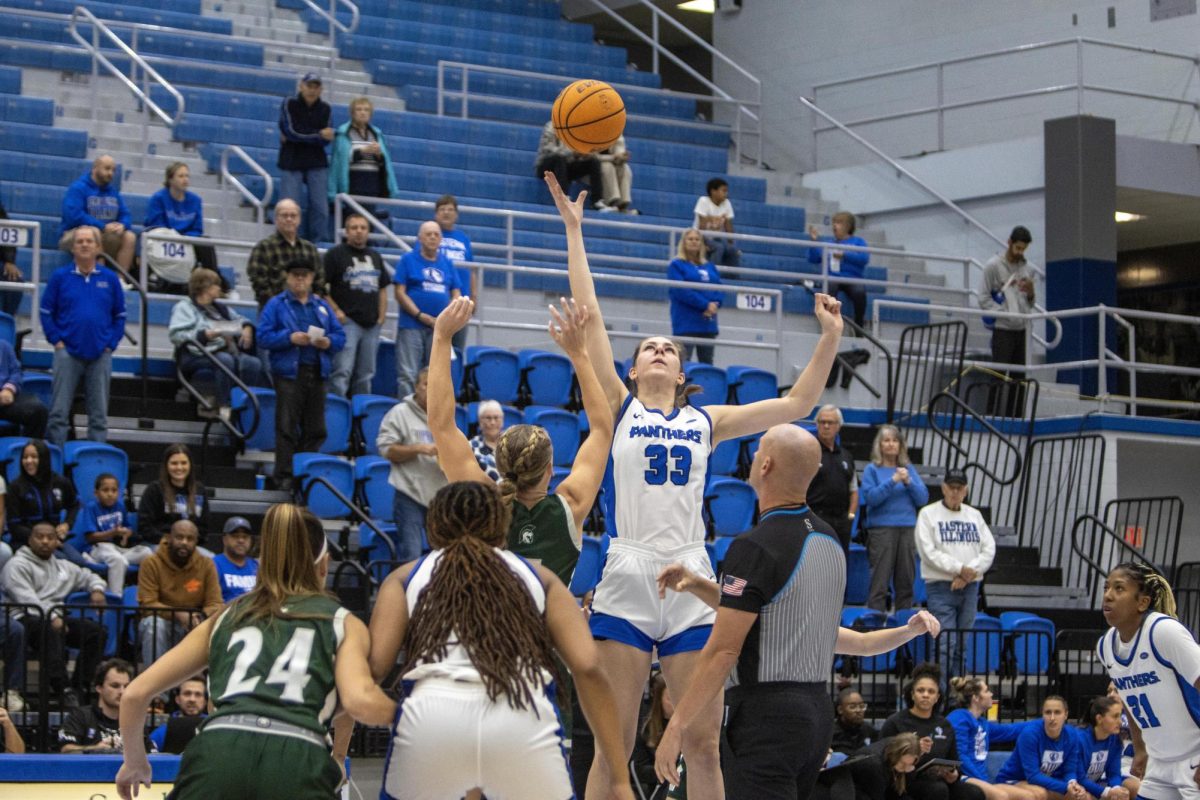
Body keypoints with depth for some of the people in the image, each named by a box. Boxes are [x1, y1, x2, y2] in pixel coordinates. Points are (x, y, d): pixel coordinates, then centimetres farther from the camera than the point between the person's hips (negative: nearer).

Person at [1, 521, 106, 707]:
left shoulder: (63, 566, 25)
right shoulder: (18, 565, 3)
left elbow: (89, 577, 37)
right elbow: (26, 598, -12)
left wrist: (97, 589, 10)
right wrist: (51, 617, -25)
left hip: (56, 617, 7)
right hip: (27, 618, -7)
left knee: (96, 631, -18)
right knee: (52, 632, -41)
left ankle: (77, 686, -21)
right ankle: (61, 689, -47)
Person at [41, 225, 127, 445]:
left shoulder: (110, 279, 6)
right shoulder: (60, 277, 2)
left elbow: (120, 315, 11)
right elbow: (46, 312, 4)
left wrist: (111, 343, 0)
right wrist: (57, 340, -5)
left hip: (100, 355, 2)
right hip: (68, 353, -1)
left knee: (99, 415, 5)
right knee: (59, 412, -2)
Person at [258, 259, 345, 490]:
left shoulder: (322, 306, 18)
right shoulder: (276, 305, 6)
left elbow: (340, 336, 13)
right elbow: (264, 335, -5)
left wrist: (329, 342, -8)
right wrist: (290, 338, -17)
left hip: (317, 373, 4)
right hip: (289, 373, -4)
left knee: (315, 428, 4)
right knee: (287, 427, -7)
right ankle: (284, 476, -5)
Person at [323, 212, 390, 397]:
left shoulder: (375, 257, 18)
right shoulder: (335, 254, 0)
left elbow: (382, 289, 22)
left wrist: (381, 316, 9)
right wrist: (336, 310, -13)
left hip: (371, 324, 6)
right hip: (347, 321, -6)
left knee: (365, 375, 10)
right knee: (342, 371, -14)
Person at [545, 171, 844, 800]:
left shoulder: (705, 422, 17)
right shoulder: (619, 408, 10)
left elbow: (796, 404, 18)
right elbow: (589, 318, 6)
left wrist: (829, 339, 10)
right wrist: (573, 230, 4)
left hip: (692, 582, 2)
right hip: (627, 577, -2)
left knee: (703, 743, 2)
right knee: (614, 743, -3)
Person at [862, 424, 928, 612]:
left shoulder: (908, 469, 12)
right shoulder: (872, 469, 3)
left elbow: (923, 498, 6)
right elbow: (870, 497, -10)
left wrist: (908, 482, -10)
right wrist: (893, 481, -16)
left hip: (908, 528, 4)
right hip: (882, 528, -4)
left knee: (906, 581, 4)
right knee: (879, 582, -6)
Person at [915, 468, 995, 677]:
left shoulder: (975, 516, 15)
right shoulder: (928, 514, 1)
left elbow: (989, 550, 6)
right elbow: (928, 551, -9)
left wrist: (970, 571, -10)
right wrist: (959, 568, -14)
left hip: (970, 587, 5)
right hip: (941, 587, -5)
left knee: (962, 645, 8)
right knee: (946, 644, -13)